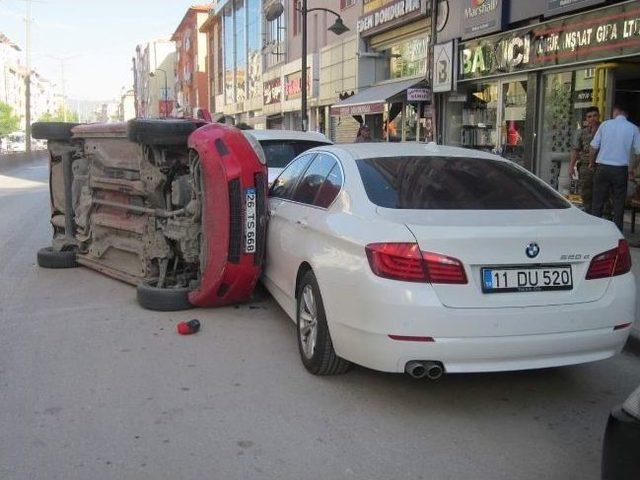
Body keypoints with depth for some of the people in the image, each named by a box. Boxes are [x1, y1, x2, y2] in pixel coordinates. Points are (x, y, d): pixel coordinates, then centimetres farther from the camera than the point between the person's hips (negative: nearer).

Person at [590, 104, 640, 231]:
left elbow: (594, 146, 0)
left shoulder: (605, 124, 0)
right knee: (619, 202, 7)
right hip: (621, 169, 0)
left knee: (598, 201, 7)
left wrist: (592, 162, 16)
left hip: (603, 167, 0)